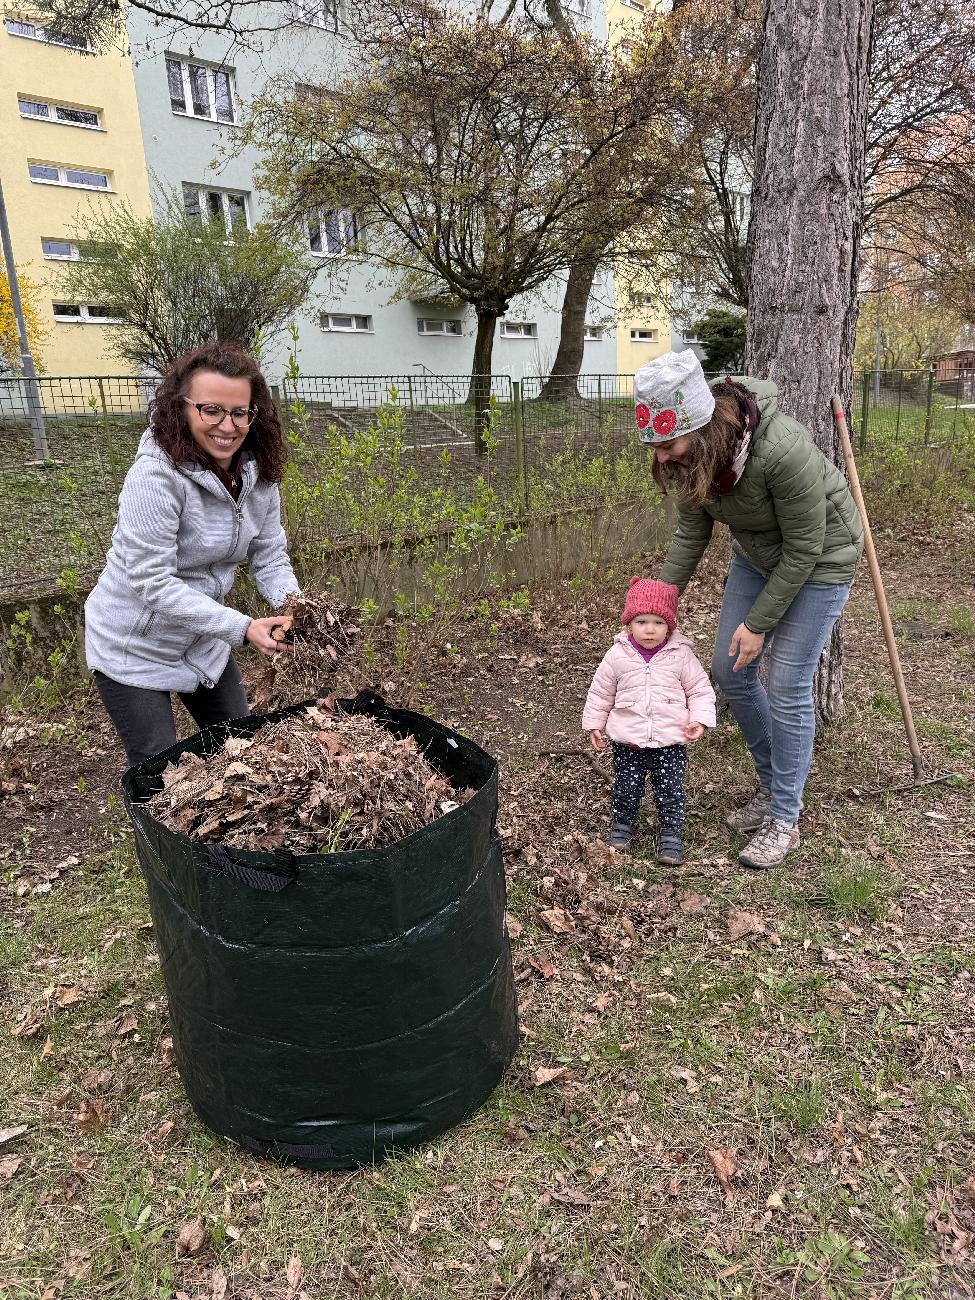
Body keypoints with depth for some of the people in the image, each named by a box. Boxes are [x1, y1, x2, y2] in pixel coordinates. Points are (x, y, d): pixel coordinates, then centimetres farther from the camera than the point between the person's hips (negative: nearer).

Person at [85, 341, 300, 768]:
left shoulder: (258, 472, -8)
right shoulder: (155, 476, -29)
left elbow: (269, 556, -4)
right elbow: (152, 582, -30)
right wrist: (243, 627, -34)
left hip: (204, 642, 6)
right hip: (135, 650, -6)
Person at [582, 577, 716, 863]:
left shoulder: (681, 654, -6)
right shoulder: (617, 655, -4)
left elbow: (700, 689, 1)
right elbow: (601, 693, 7)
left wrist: (699, 719, -11)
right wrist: (594, 724, 9)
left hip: (670, 742, -1)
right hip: (627, 742, 1)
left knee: (670, 791, 5)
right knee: (626, 788, 12)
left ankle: (670, 834, 22)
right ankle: (622, 823, 36)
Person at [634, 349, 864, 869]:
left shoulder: (783, 450, -38)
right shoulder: (693, 452, -18)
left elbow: (803, 548, -27)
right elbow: (691, 533, -6)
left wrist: (758, 624, -20)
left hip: (819, 558, -7)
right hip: (756, 552, 7)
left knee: (786, 686, -7)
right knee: (729, 669, 7)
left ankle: (783, 819, 11)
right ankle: (773, 784, 28)